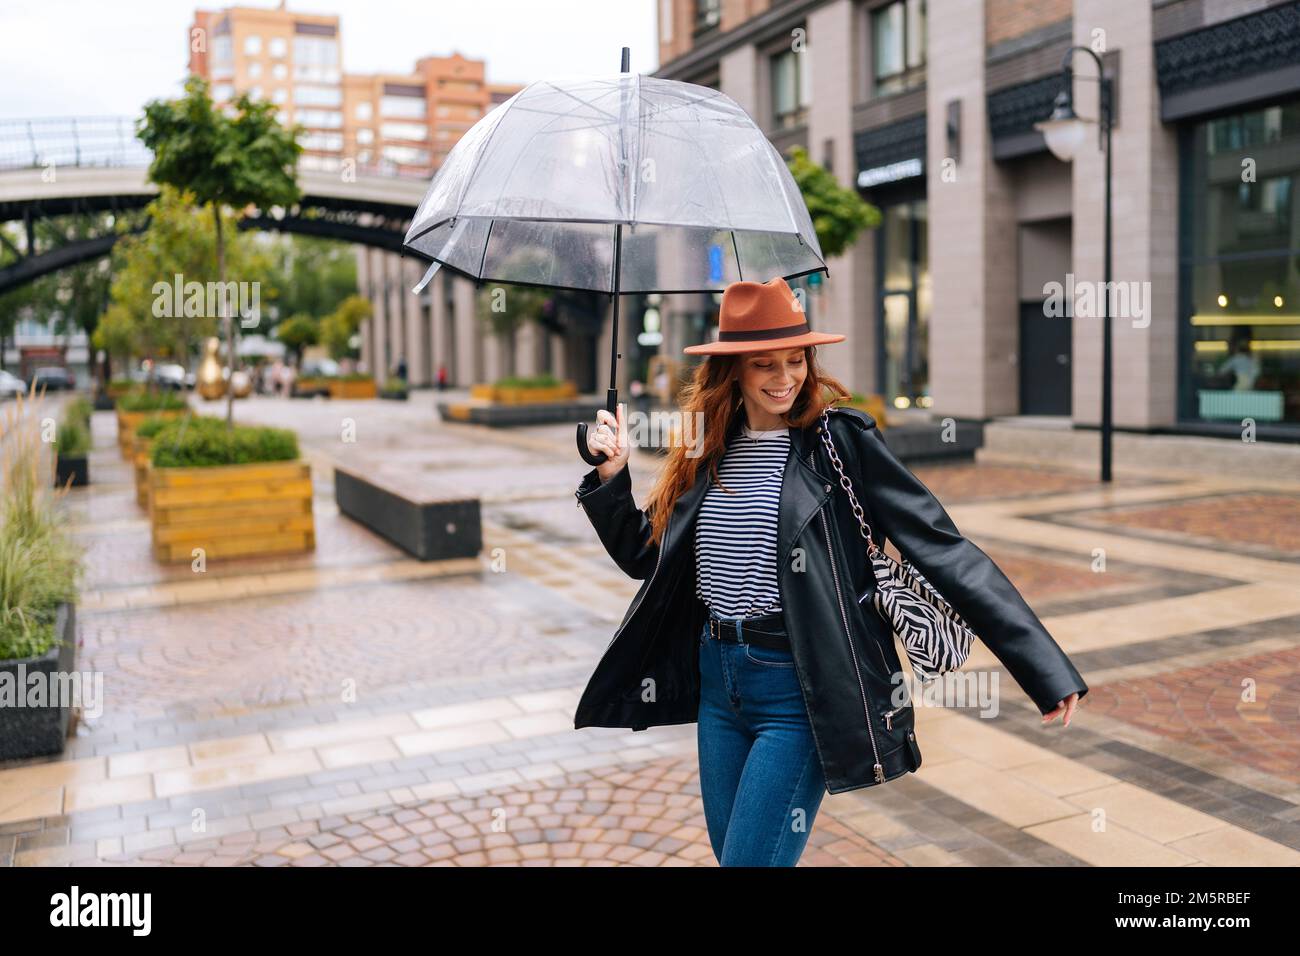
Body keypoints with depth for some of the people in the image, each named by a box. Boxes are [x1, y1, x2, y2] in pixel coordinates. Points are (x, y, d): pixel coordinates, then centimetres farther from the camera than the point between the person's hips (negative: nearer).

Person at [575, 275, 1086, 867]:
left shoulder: (841, 441, -10)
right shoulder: (706, 449, 5)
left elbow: (942, 549, -13)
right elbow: (646, 556, 15)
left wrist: (1046, 669, -16)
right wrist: (610, 475, -1)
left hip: (802, 691, -6)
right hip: (716, 680, 6)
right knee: (729, 849, 20)